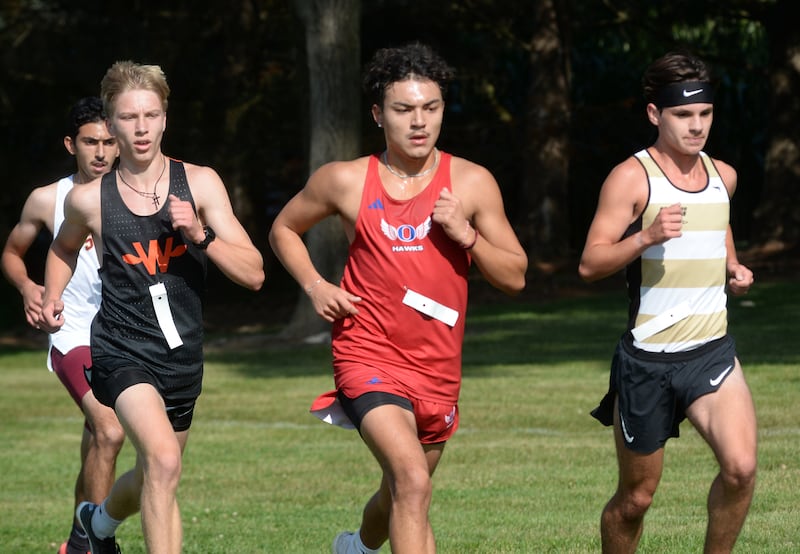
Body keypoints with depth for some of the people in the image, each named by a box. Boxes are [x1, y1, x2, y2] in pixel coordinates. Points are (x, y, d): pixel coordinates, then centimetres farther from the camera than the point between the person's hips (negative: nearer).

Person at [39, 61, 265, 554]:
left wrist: (200, 234, -21)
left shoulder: (199, 184, -4)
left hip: (182, 358, 4)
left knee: (153, 483, 22)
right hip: (121, 351, -3)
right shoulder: (90, 200, -5)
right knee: (164, 461, -30)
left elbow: (254, 274, -8)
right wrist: (52, 298, 4)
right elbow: (64, 248, 20)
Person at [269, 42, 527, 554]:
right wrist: (314, 285, -1)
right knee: (412, 480, -26)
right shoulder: (344, 181, -2)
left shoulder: (472, 183, 0)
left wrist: (465, 234, -15)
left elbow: (515, 276, 1)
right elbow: (284, 229, 16)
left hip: (438, 367, 3)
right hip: (369, 358, -3)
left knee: (402, 498, 21)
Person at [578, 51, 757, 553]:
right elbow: (590, 264, -13)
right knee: (636, 497, 7)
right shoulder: (632, 177, -8)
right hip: (647, 359, -3)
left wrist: (734, 268, 10)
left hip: (712, 352, 3)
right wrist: (646, 237, -28)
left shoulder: (723, 176, 8)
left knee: (741, 467, -21)